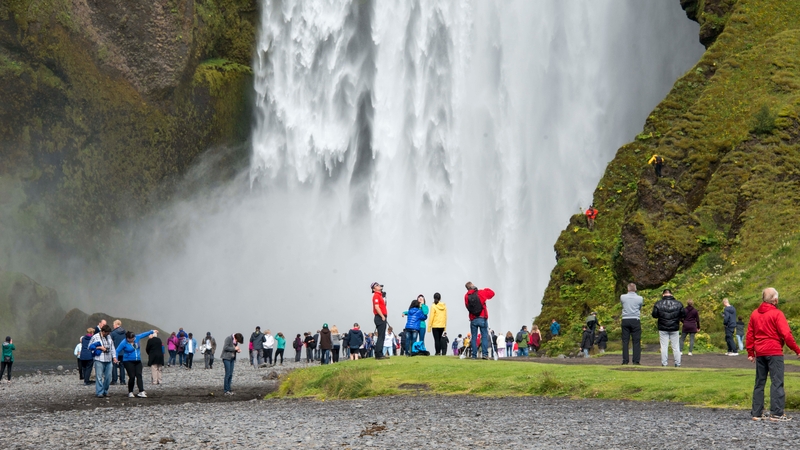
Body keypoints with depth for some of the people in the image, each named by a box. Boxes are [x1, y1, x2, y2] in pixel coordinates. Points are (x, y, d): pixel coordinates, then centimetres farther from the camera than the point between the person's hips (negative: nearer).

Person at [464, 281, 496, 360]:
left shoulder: (466, 296, 3)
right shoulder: (481, 293, -2)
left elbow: (467, 306, 8)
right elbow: (492, 293, 9)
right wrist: (486, 290, 23)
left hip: (473, 320, 2)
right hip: (482, 319, -2)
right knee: (485, 336, 1)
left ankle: (474, 355, 3)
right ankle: (485, 354, -8)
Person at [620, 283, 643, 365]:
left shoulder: (622, 297, 0)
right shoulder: (640, 298, -1)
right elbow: (640, 308, 13)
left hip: (625, 320, 1)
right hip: (635, 320, -1)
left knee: (625, 341, 3)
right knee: (636, 341, 2)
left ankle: (625, 360, -1)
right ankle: (636, 361, -2)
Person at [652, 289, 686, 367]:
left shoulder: (658, 304, -6)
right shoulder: (678, 304, -2)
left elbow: (654, 315, -6)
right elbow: (684, 315, 0)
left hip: (663, 328, -1)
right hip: (674, 328, 1)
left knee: (664, 346, 3)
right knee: (675, 346, 9)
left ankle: (664, 363, 1)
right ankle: (677, 363, 11)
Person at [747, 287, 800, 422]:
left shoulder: (755, 314, 9)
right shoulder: (777, 314, -9)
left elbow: (750, 335, 10)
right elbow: (786, 334, -13)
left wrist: (750, 353, 14)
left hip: (760, 353, 6)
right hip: (774, 352, -6)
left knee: (759, 382, 11)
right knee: (777, 382, -4)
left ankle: (757, 413, 12)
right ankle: (776, 413, -8)